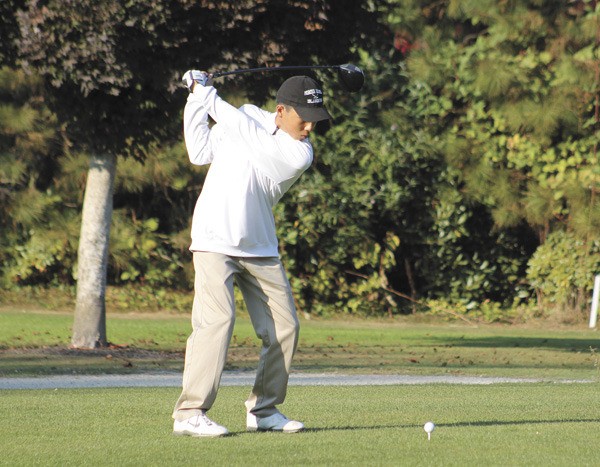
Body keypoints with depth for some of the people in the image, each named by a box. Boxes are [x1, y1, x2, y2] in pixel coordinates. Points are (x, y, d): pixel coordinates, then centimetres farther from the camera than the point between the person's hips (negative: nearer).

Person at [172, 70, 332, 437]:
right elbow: (201, 152, 6)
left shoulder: (300, 153, -8)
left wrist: (208, 96, -9)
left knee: (284, 325, 2)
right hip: (215, 241, -2)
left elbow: (240, 129, -16)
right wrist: (196, 101, -1)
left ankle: (264, 410, 19)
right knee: (217, 318, -18)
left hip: (260, 248, 2)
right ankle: (190, 413, -18)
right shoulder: (250, 115, 2)